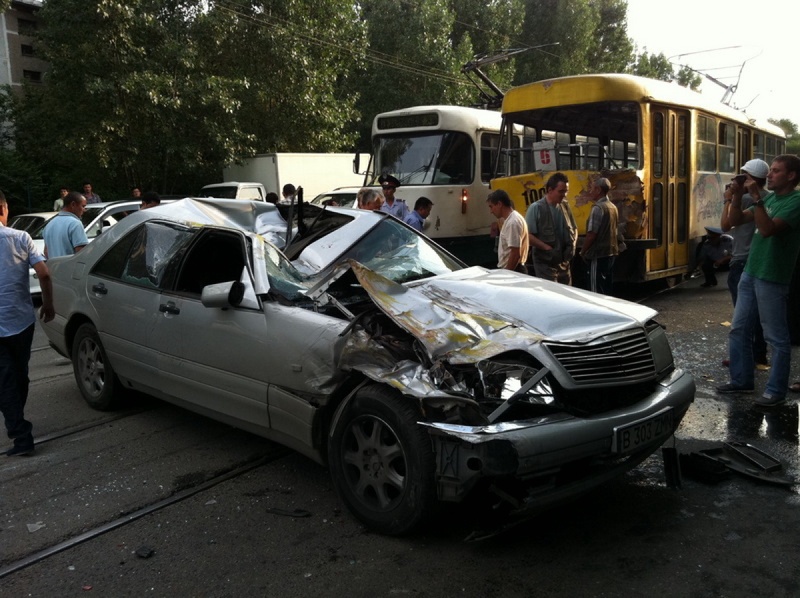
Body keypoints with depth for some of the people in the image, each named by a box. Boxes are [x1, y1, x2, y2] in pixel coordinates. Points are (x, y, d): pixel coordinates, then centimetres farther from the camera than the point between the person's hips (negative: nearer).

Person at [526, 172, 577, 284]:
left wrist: (572, 244, -1)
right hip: (545, 263, -6)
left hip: (564, 262, 6)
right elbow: (528, 235, -15)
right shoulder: (536, 208, -11)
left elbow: (574, 229, 19)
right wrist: (548, 249, -18)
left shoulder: (565, 206, 8)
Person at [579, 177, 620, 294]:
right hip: (611, 253, 9)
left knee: (596, 292, -3)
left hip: (598, 255, -9)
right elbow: (615, 232, 16)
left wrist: (583, 251, -7)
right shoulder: (613, 207, 11)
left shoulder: (598, 208, -16)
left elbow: (591, 234, -19)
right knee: (607, 289, 15)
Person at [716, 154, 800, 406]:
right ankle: (741, 380, 23)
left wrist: (756, 197, -24)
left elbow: (767, 229, -25)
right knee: (739, 330, 12)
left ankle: (776, 391, 6)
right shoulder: (769, 199, 13)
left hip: (771, 279, -8)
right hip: (750, 273, 9)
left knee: (776, 337, 0)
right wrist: (737, 196, -2)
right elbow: (735, 220, 12)